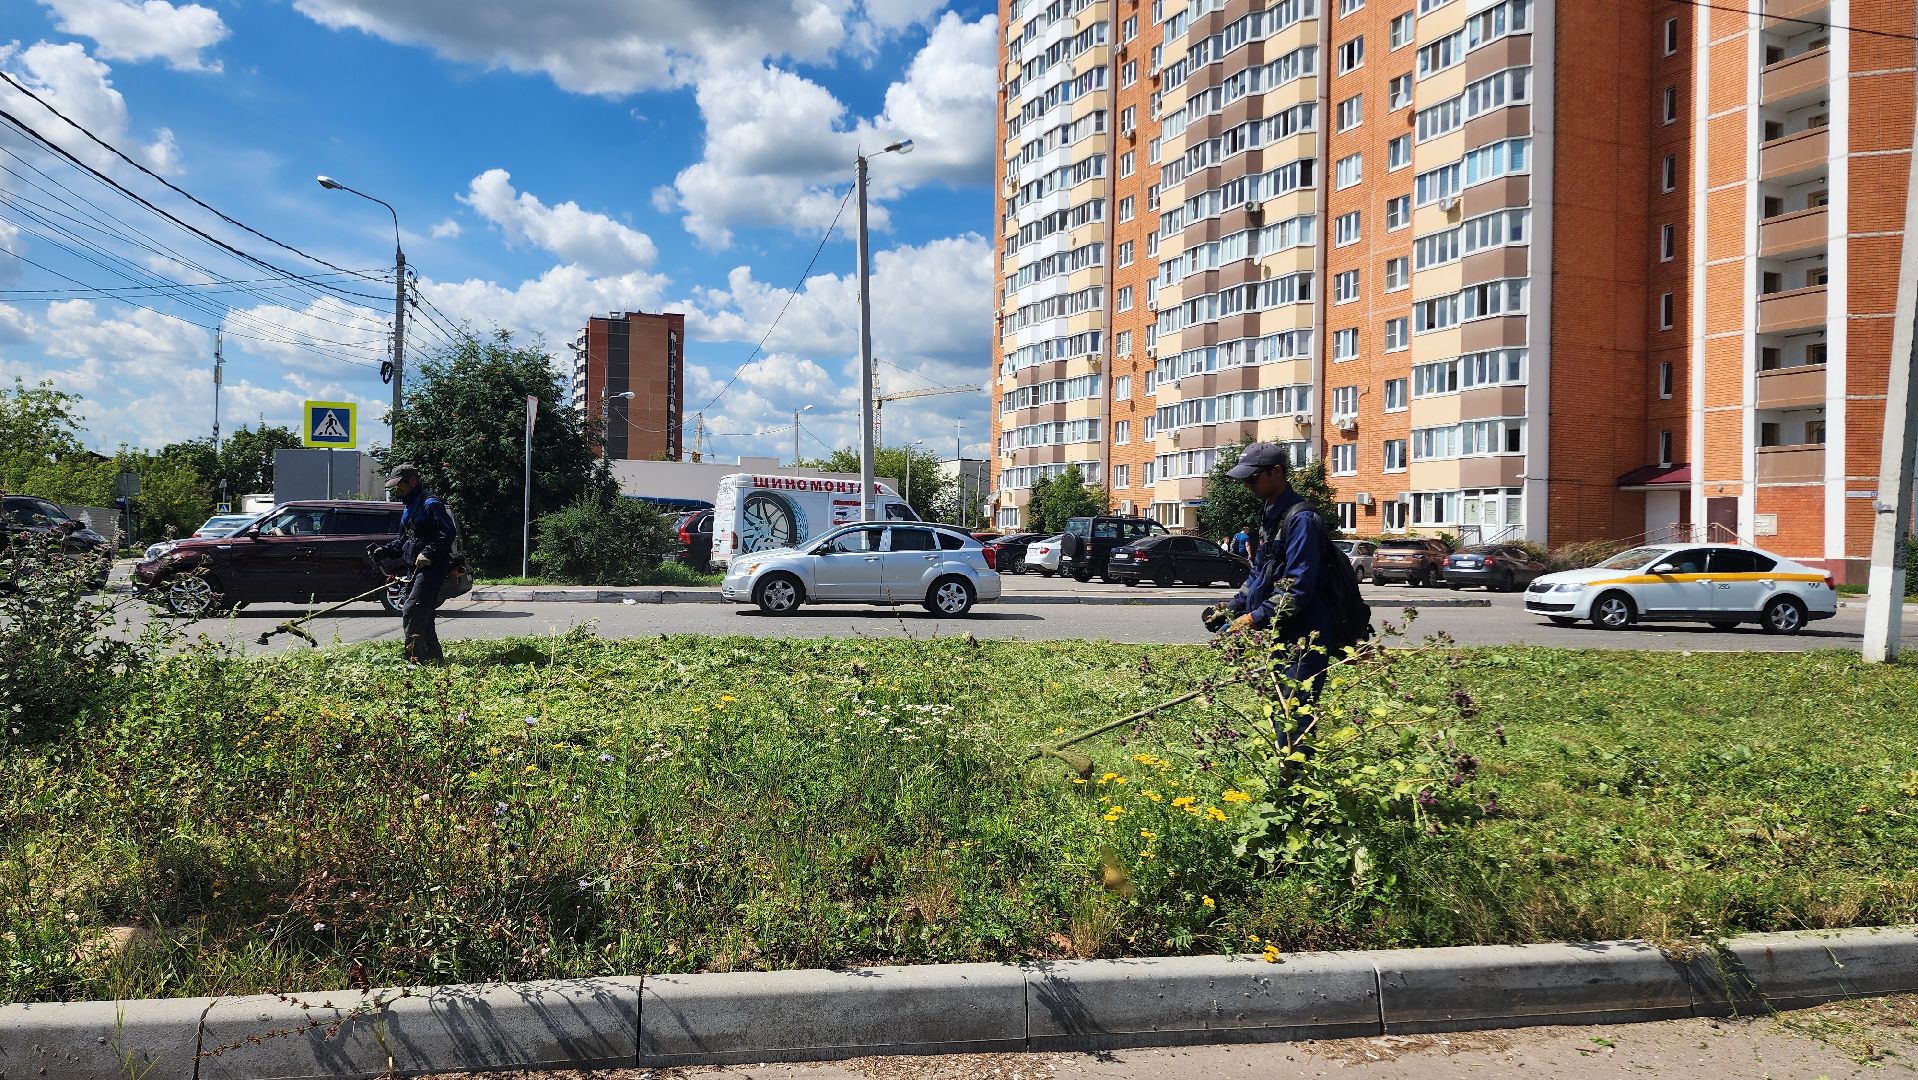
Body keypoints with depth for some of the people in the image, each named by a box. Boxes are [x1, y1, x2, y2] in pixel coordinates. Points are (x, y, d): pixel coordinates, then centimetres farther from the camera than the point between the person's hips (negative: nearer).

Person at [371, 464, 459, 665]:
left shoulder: (430, 503, -10)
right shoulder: (409, 508, 22)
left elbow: (448, 533, -20)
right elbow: (404, 540, 27)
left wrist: (428, 553, -26)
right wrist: (384, 551, 11)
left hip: (431, 568, -11)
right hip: (417, 570, 11)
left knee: (412, 612, -18)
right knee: (423, 616, 12)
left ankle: (416, 660, -19)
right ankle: (436, 659, 18)